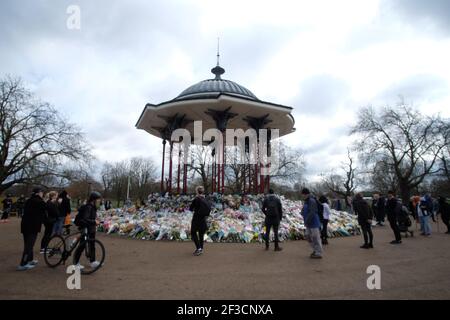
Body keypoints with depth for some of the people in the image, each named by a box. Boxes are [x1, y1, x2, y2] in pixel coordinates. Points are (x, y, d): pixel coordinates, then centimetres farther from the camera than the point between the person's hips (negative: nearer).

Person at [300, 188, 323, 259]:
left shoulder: (312, 201, -17)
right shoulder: (306, 201, 13)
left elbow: (312, 213, -24)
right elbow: (304, 211, 20)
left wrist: (306, 222, -21)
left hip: (314, 223, -9)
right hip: (309, 224, 9)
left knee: (316, 238, -1)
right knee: (308, 236, 12)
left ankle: (318, 254, 9)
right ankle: (315, 250, 26)